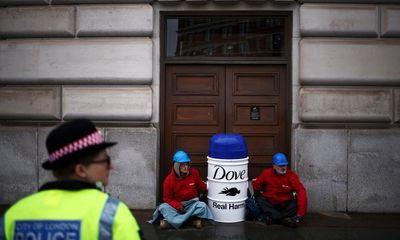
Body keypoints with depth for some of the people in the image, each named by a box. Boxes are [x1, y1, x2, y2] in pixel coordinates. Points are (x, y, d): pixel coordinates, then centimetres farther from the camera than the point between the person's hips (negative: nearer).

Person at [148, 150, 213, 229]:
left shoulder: (194, 173, -8)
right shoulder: (169, 179, -12)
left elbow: (202, 188, 8)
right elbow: (167, 198, -8)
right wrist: (177, 206, -21)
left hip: (192, 204, 1)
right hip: (176, 204, -1)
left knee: (202, 206, -30)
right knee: (163, 207, -27)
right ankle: (192, 220, -33)